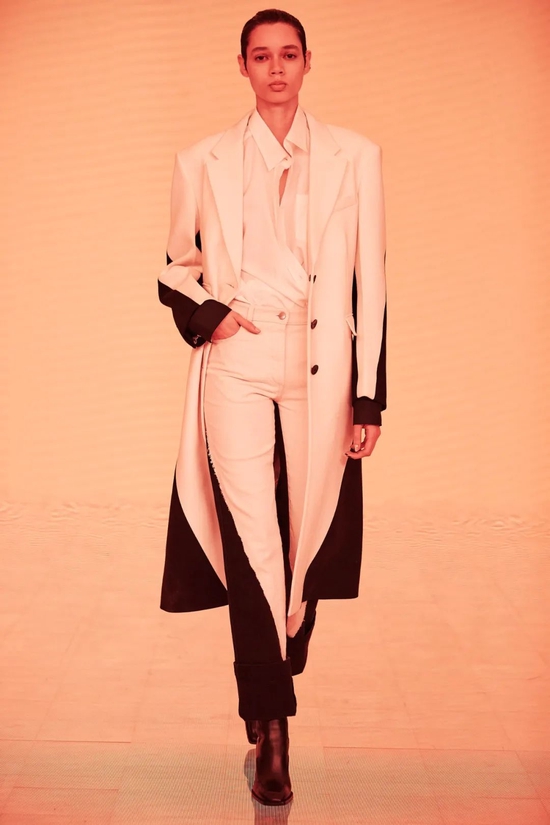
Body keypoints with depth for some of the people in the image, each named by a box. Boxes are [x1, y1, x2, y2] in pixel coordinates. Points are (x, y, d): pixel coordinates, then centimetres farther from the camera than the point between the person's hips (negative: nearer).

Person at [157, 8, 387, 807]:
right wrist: (203, 315, -4)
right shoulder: (204, 163, 7)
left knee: (305, 544, 8)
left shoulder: (354, 156, 5)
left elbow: (371, 282, 4)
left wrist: (369, 396, 0)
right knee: (250, 547, -9)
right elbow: (176, 270, 18)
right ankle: (271, 730, -2)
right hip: (237, 373, -1)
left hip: (321, 379, 1)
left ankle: (273, 695, 29)